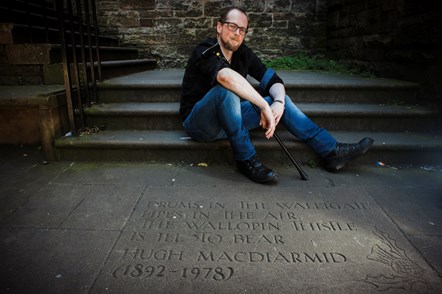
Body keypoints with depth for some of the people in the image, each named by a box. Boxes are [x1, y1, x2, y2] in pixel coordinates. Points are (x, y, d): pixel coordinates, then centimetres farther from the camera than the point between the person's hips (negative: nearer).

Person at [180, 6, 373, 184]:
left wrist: (278, 102, -23)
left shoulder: (243, 53, 3)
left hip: (228, 118, 6)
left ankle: (331, 151, -2)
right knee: (227, 90, -35)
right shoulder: (205, 52, -17)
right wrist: (265, 105, -42)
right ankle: (246, 161, -25)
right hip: (199, 123, -6)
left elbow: (273, 80, -1)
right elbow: (226, 76, -39)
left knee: (277, 97, -4)